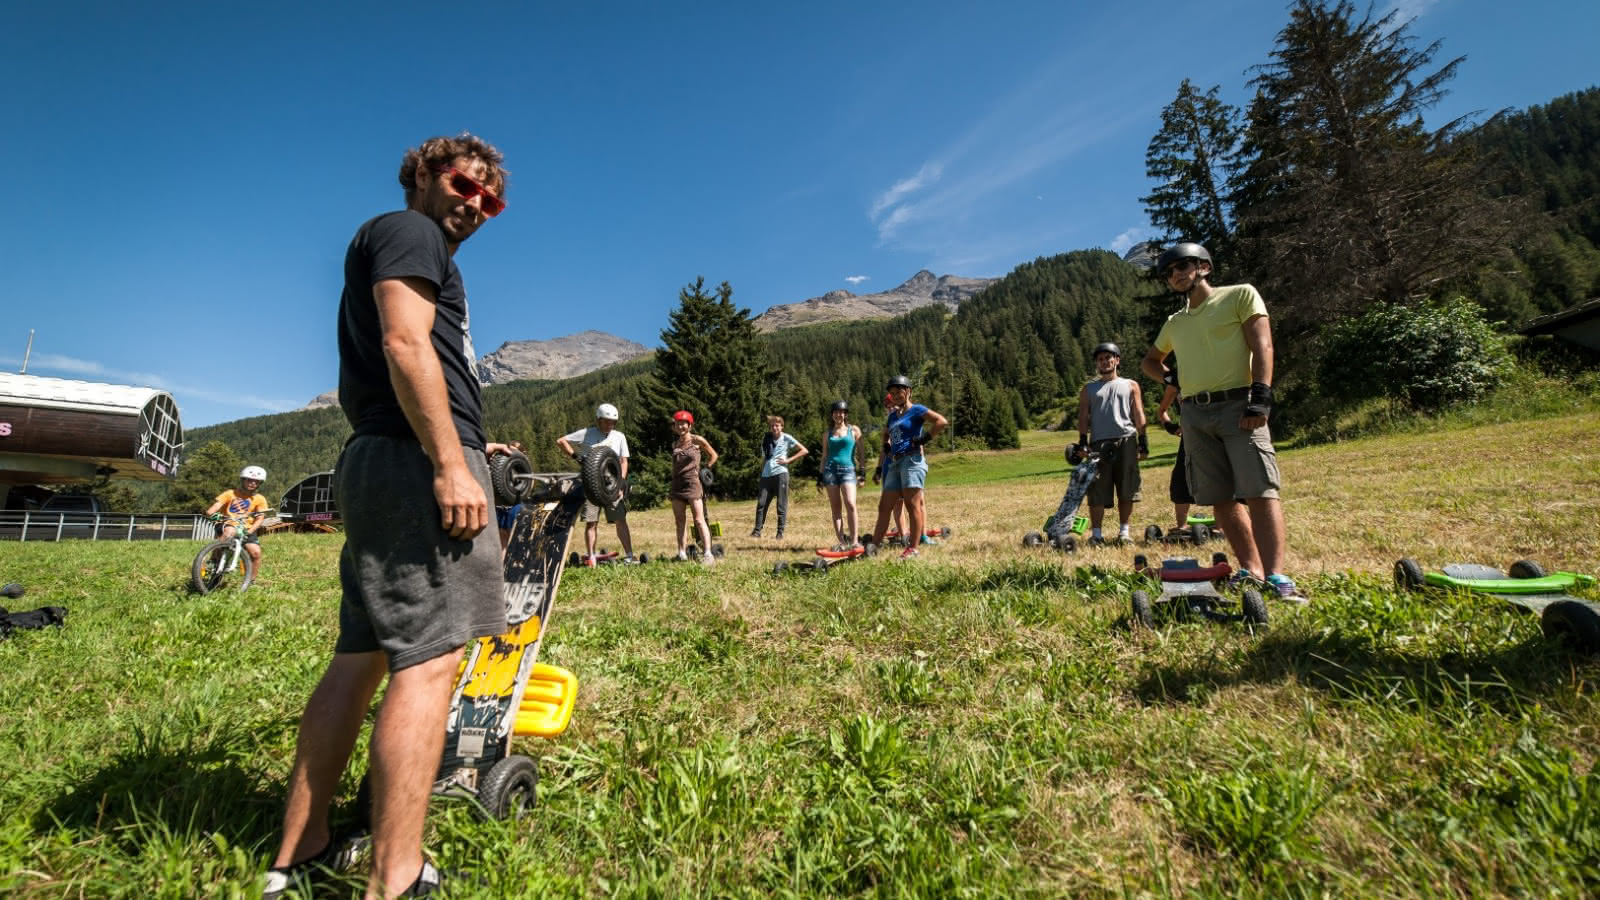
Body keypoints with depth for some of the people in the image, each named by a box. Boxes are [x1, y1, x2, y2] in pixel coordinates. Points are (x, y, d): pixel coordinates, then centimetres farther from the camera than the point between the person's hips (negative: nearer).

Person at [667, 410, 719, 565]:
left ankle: (707, 554, -12)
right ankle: (682, 554, 11)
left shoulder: (697, 440, -1)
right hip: (676, 485, 5)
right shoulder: (675, 443, 13)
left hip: (692, 484, -5)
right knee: (680, 521, 6)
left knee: (699, 520, -10)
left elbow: (713, 455, 10)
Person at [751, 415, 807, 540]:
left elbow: (804, 450, 2)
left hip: (780, 474, -4)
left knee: (781, 505, -1)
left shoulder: (787, 438, 4)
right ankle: (757, 530, 3)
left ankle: (780, 532, 4)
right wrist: (761, 476, 15)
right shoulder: (766, 439, 16)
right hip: (766, 475, 4)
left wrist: (788, 460, -5)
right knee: (761, 503, -3)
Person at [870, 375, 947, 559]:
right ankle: (874, 546, 10)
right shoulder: (893, 415, 21)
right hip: (894, 463, 8)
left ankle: (912, 549, -4)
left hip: (912, 460, -8)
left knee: (913, 505, -7)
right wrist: (886, 445, 20)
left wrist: (924, 438, -12)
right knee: (884, 507, 6)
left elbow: (942, 421, -11)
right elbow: (886, 434, 40)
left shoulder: (916, 410, -1)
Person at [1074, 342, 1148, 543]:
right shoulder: (1088, 389, 18)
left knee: (1126, 490, 0)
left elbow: (1139, 415, 12)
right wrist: (1082, 442, -3)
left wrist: (1143, 441, 2)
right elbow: (1083, 417, 10)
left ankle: (1123, 531, 10)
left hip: (1126, 441, 1)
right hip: (1099, 443, 0)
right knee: (1098, 491, -4)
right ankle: (1096, 533, 0)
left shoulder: (1130, 385, 19)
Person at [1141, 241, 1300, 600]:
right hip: (1195, 413, 6)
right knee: (1221, 498, 2)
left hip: (1238, 405, -5)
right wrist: (1171, 378, 14)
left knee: (1259, 491, -14)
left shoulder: (1240, 295, 6)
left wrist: (1260, 397, -17)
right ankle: (1251, 570, 8)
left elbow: (1262, 346, -5)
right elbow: (1149, 360, 36)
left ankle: (1275, 575, -16)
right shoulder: (1175, 322, 21)